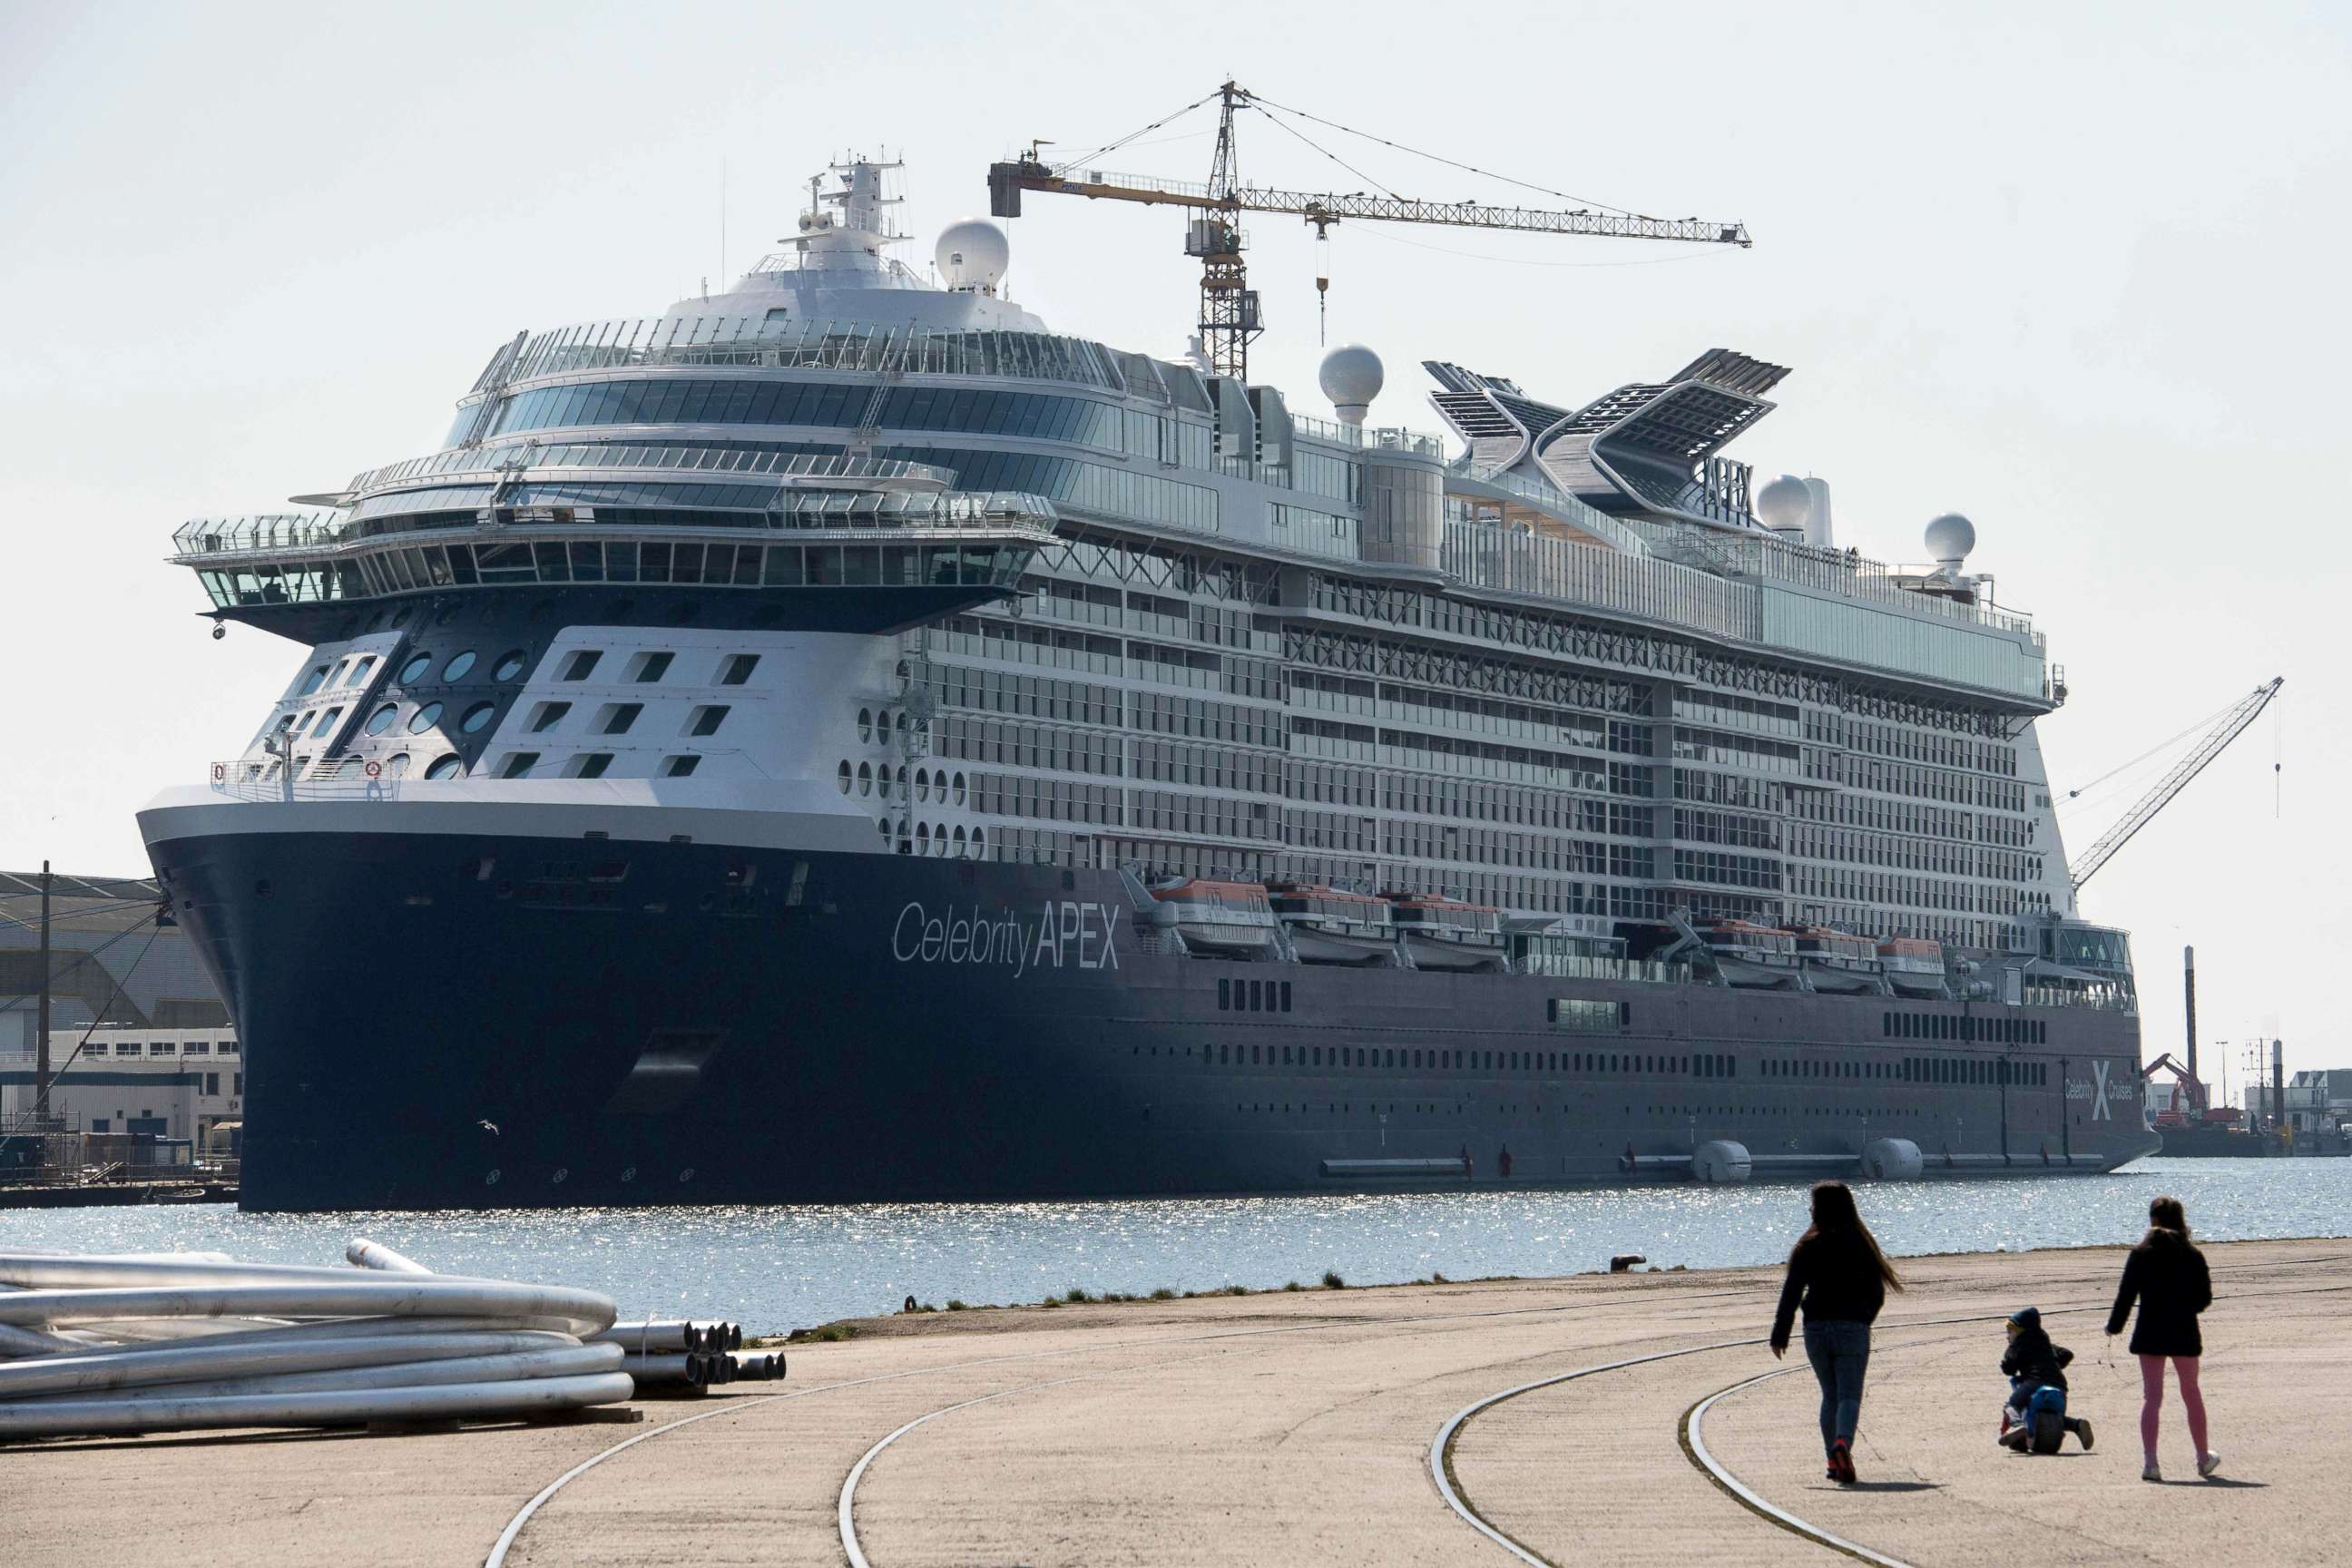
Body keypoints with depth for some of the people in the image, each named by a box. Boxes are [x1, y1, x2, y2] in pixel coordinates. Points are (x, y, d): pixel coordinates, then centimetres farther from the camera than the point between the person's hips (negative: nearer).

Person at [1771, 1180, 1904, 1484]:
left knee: (1830, 1395, 15)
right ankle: (1842, 1443, -29)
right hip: (1853, 1329, -1)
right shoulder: (1861, 1244, 0)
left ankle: (1834, 1460, 13)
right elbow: (1877, 1293, 4)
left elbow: (1791, 1292, -7)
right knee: (1849, 1395, -2)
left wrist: (1780, 1334, -5)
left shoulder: (1808, 1246, -2)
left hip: (1816, 1329, 1)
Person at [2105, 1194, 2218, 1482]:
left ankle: (2150, 1461, -10)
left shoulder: (2140, 1254, -5)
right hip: (2184, 1333, 1)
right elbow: (2204, 1299, 0)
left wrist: (2114, 1326, 6)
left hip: (2149, 1333, -1)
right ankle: (2203, 1458, 27)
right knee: (2191, 1393, 16)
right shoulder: (2193, 1256, -2)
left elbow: (2126, 1295, -7)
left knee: (2151, 1396, 0)